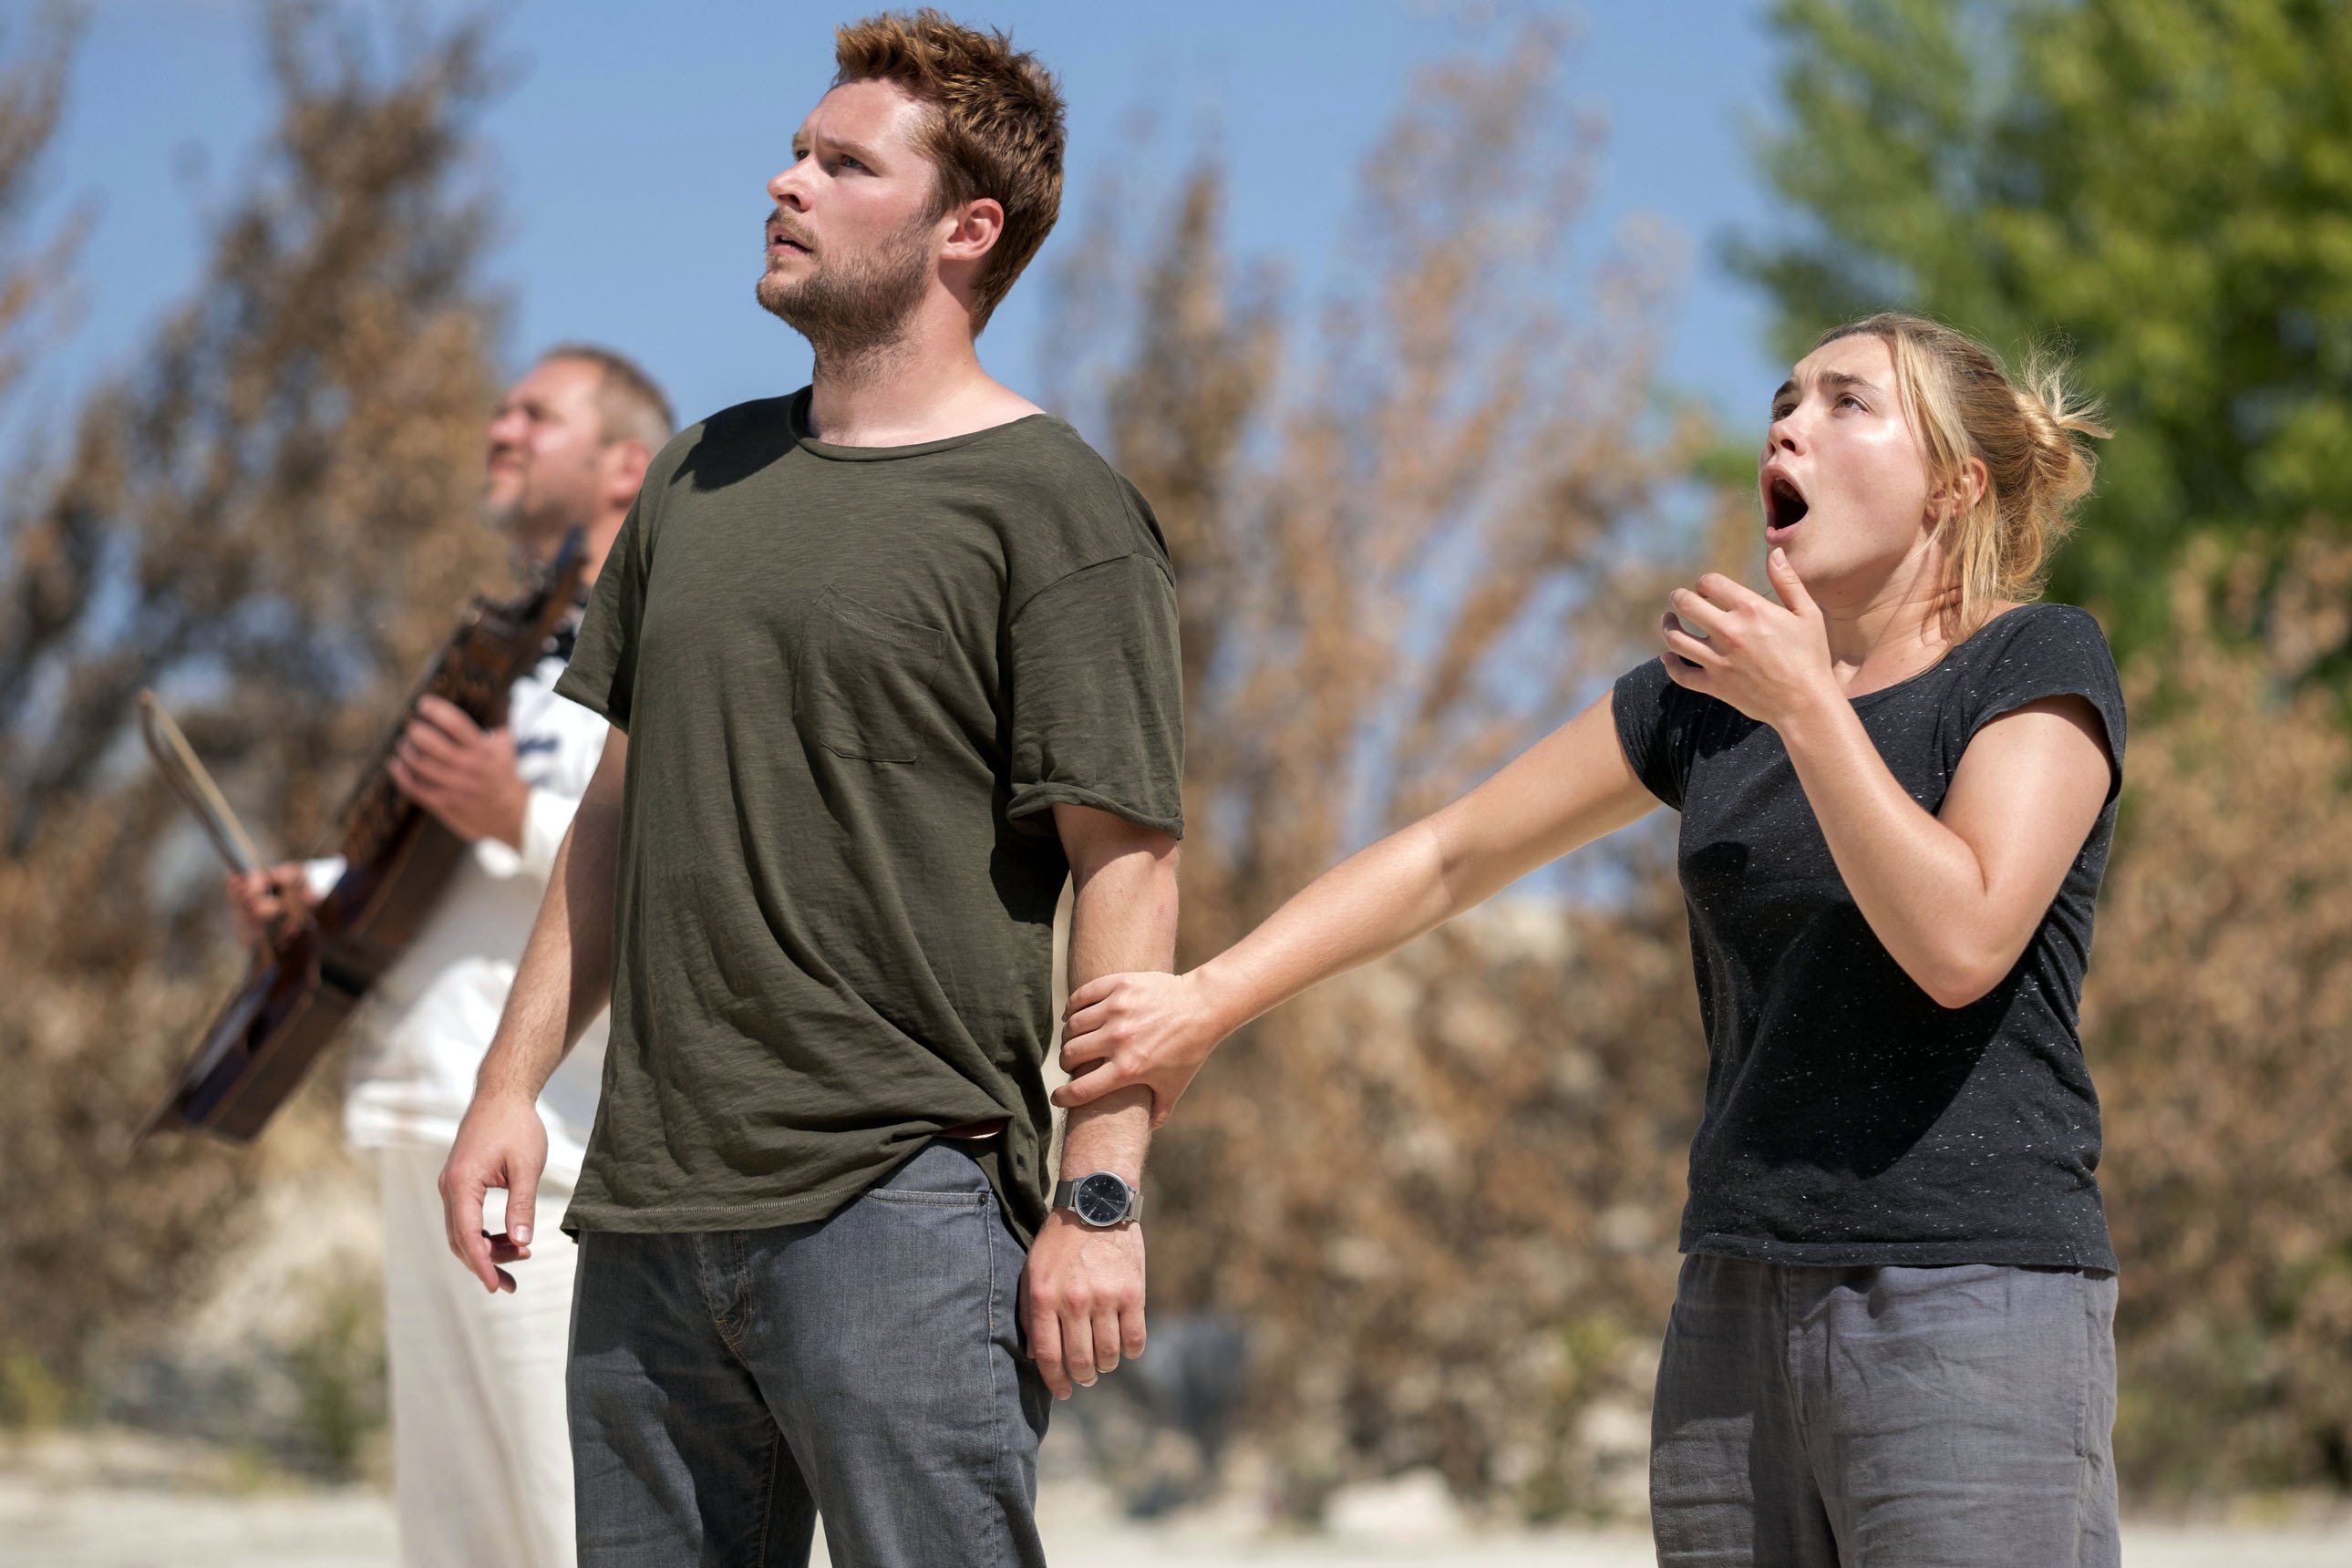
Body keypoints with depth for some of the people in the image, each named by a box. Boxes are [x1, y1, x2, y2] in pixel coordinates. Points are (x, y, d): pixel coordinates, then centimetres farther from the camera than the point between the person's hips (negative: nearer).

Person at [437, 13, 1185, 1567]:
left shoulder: (1053, 507, -5)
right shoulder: (702, 478, 17)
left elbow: (1125, 859, -10)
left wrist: (1100, 1191, -17)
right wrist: (514, 1080, 14)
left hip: (902, 1200, -7)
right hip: (650, 1204, 7)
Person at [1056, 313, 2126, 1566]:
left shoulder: (2040, 665, -1)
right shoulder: (1709, 689, 15)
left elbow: (1960, 943, -15)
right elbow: (1448, 854, 17)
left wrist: (1806, 706, -12)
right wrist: (1208, 1001, 8)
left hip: (1975, 1312, -6)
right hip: (1738, 1314, 6)